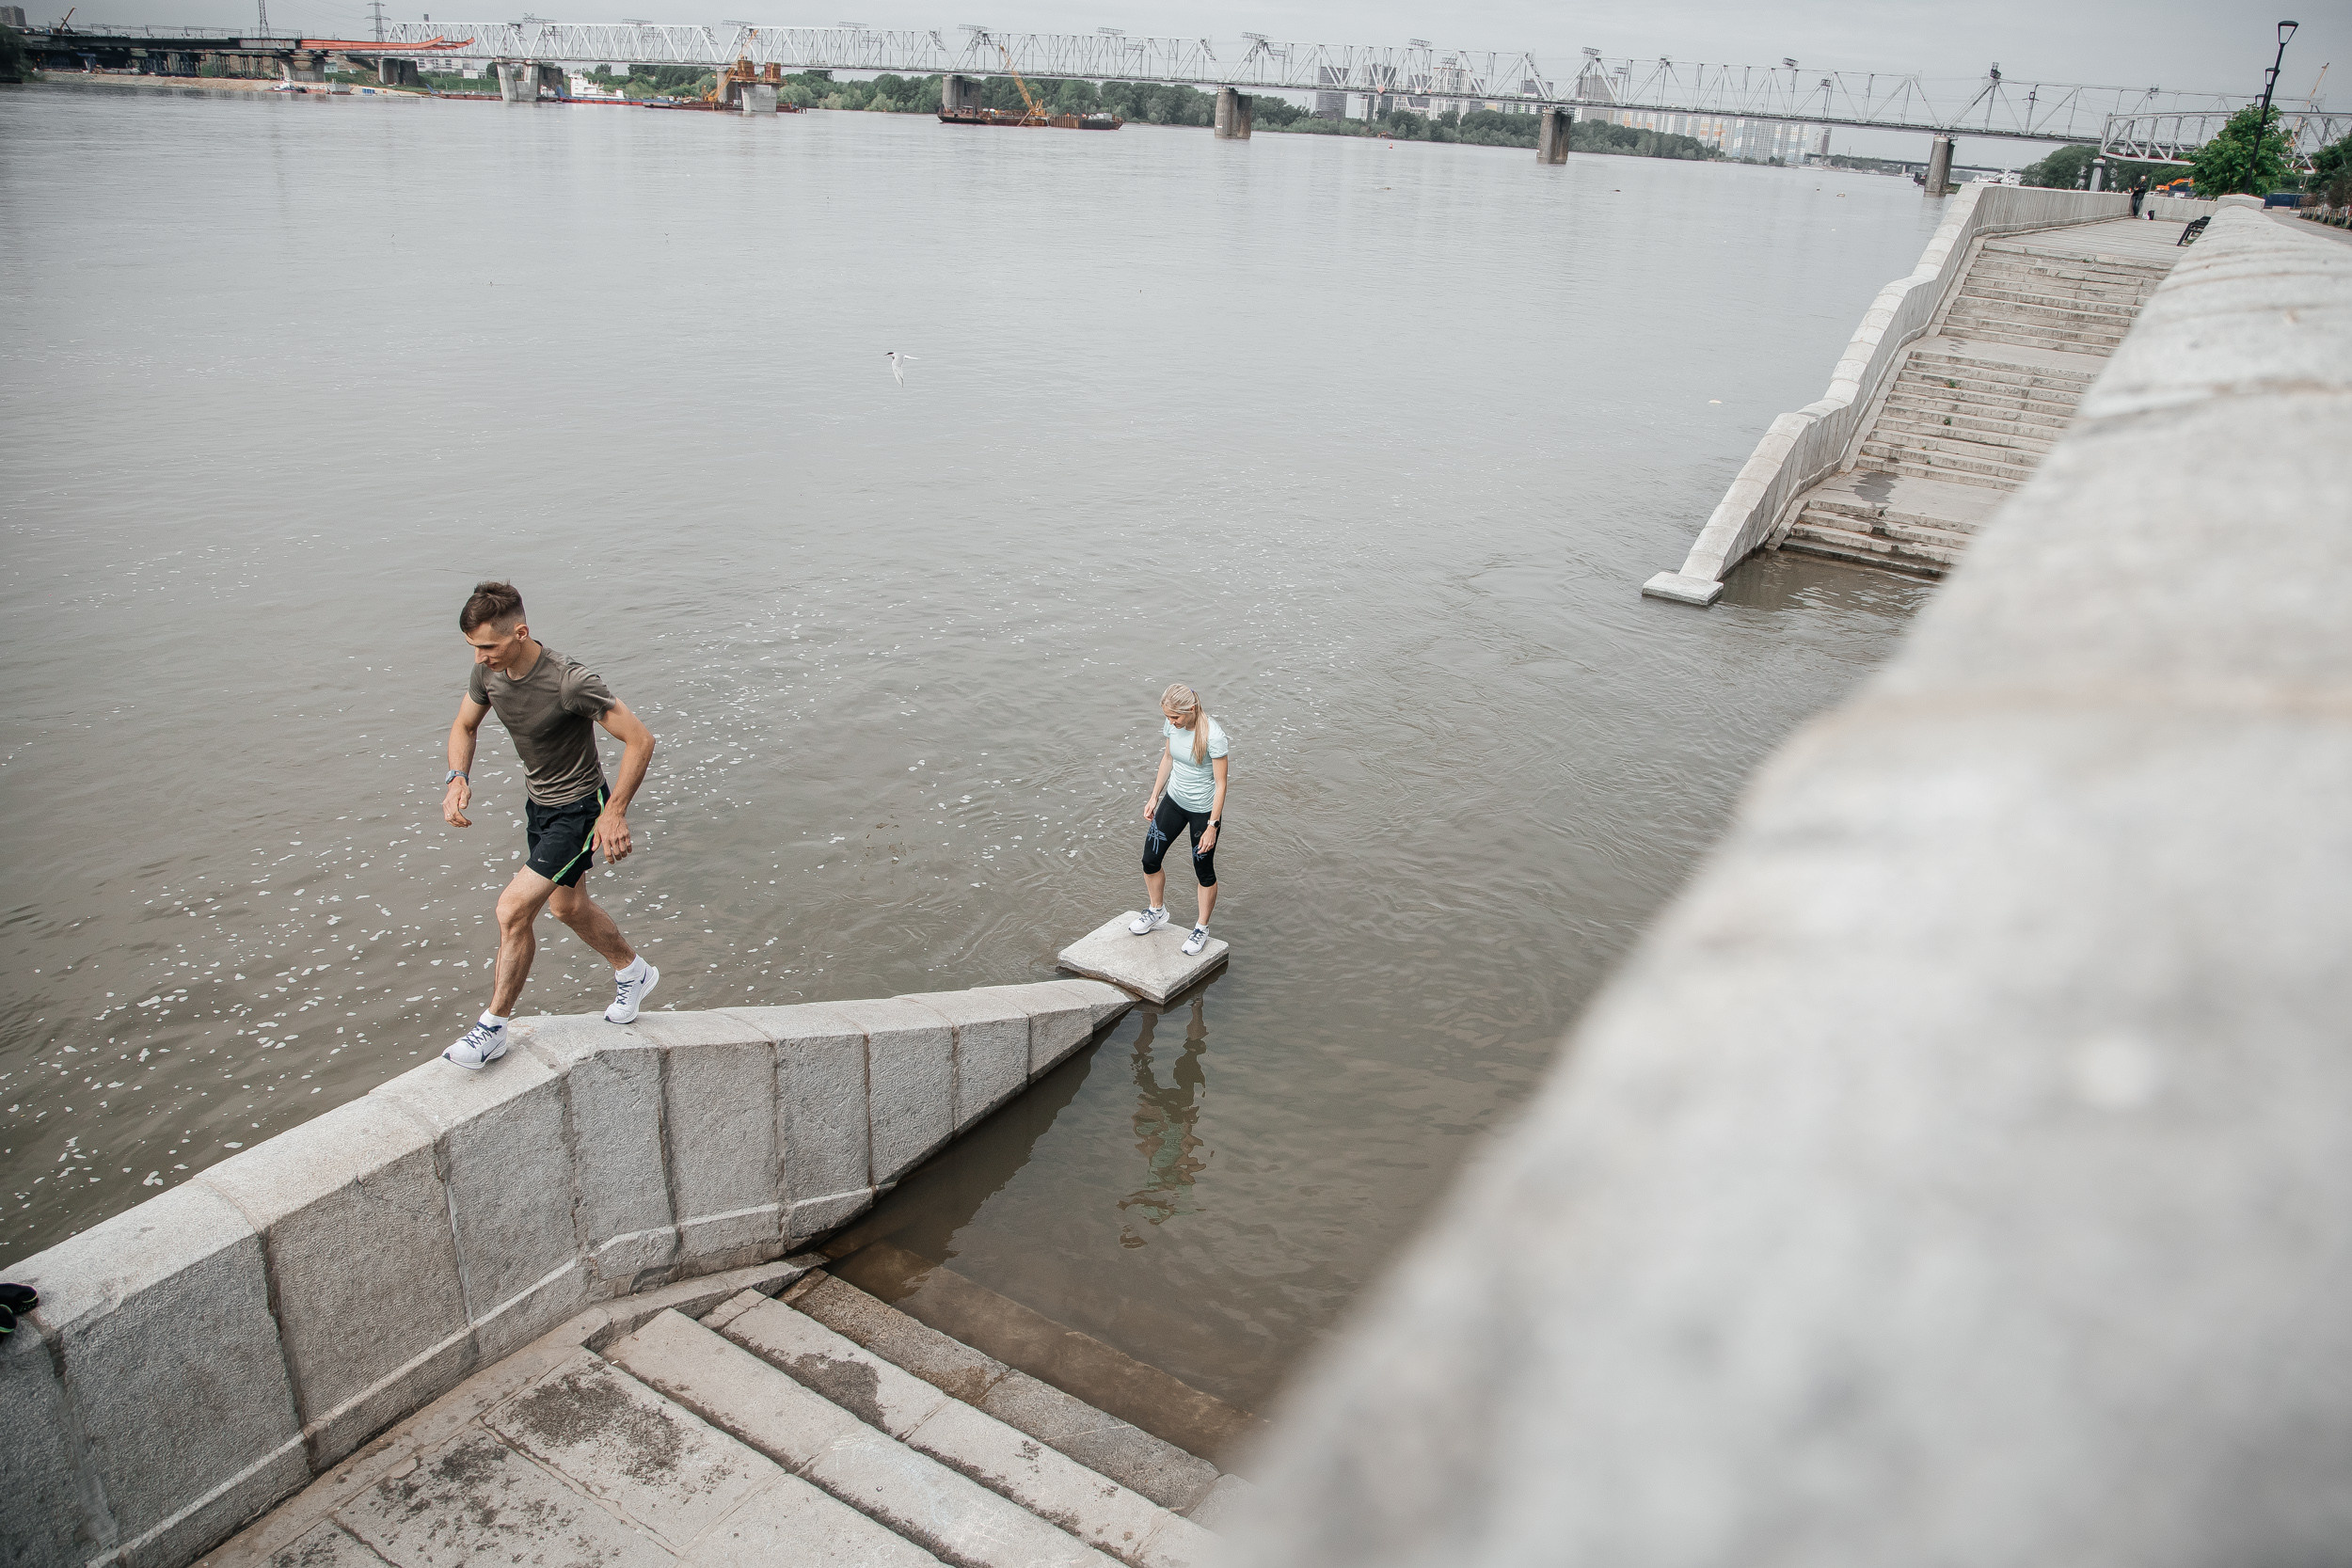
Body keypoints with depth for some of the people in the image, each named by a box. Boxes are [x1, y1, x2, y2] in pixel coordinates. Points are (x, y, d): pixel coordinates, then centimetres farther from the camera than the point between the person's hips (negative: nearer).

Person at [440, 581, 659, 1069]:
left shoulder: (571, 682, -32)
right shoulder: (488, 672, -10)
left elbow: (640, 740, -25)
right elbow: (464, 726, 9)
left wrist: (614, 812, -25)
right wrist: (458, 779, -11)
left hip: (579, 810, -8)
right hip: (538, 803, 9)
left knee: (513, 909, -14)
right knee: (566, 905, 23)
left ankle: (493, 1029, 2)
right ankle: (633, 973, 48)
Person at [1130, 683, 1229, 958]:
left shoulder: (1213, 736, -27)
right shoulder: (1171, 725, -9)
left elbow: (1220, 783, -21)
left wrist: (1212, 826, -19)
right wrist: (1154, 797, 14)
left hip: (1204, 809, -6)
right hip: (1174, 801, 6)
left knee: (1204, 872, 9)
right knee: (1150, 860, 9)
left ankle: (1202, 928, 29)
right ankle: (1157, 912, 35)